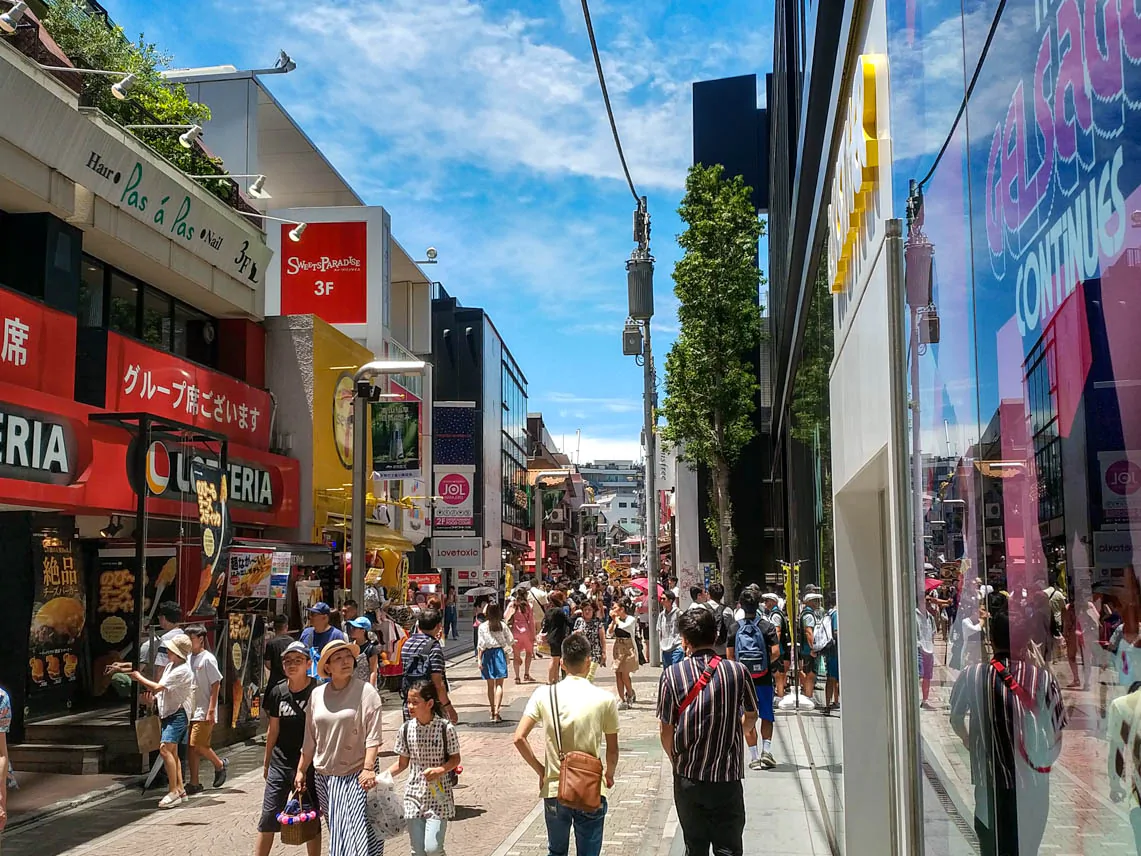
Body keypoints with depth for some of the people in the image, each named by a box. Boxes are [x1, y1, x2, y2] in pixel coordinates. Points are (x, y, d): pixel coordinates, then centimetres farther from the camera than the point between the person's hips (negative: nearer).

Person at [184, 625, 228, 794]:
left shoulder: (208, 659, -11)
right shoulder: (189, 658, 11)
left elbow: (216, 685, -13)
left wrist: (211, 710, -18)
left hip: (204, 711, -7)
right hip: (190, 710, 8)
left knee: (198, 745, -12)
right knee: (191, 747, 6)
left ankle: (220, 764, 12)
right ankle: (194, 783, 12)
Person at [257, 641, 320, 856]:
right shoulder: (278, 692, 2)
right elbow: (273, 729, 11)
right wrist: (266, 763, 16)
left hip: (308, 763, -3)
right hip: (280, 762, 4)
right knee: (268, 817, 5)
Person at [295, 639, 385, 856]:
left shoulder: (365, 692, -6)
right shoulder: (317, 695, 7)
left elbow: (373, 736, -11)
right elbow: (310, 739, 16)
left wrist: (368, 768, -19)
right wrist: (301, 770, 17)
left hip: (356, 775, -4)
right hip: (324, 775, 4)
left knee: (359, 834, -9)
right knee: (337, 836, 10)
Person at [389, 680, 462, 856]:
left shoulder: (446, 728, -13)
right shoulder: (406, 729, -2)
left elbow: (455, 759, -3)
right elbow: (402, 763, 8)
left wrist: (439, 770, -21)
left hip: (438, 795, -3)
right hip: (414, 794, 4)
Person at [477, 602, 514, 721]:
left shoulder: (482, 626, -5)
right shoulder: (503, 626, -3)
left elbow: (480, 645, -7)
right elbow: (511, 641, 1)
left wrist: (479, 659, -6)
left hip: (487, 654, 1)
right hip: (500, 653, -1)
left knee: (490, 685, 12)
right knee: (499, 684, -1)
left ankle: (493, 712, 21)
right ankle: (496, 711, -15)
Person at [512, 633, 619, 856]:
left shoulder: (544, 695, -5)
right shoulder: (604, 699, -8)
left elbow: (519, 738, -8)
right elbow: (612, 749, 1)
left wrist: (540, 770, 5)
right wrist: (609, 775, 20)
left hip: (554, 789, 2)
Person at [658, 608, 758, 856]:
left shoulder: (672, 674, -8)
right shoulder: (738, 672, -6)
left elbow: (665, 730, -4)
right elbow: (750, 718, 9)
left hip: (688, 778, 1)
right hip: (727, 777, -1)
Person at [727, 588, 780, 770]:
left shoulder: (734, 627, -2)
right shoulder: (766, 626, -5)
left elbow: (729, 655, -3)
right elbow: (776, 652, -11)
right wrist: (766, 663, 7)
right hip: (764, 679, 0)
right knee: (766, 717, 13)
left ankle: (754, 757, 9)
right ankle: (766, 751, 0)